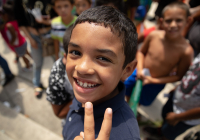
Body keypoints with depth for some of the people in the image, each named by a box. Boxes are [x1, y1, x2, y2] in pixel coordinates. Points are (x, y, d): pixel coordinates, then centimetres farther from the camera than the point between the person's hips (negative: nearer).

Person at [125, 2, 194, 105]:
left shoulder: (186, 51, -29)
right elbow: (141, 52, -3)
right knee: (126, 92, 23)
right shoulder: (153, 35, -22)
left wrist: (155, 80, -22)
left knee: (143, 102, 21)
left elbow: (179, 76, -17)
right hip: (139, 74, 2)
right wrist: (140, 69, -17)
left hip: (156, 84, -2)